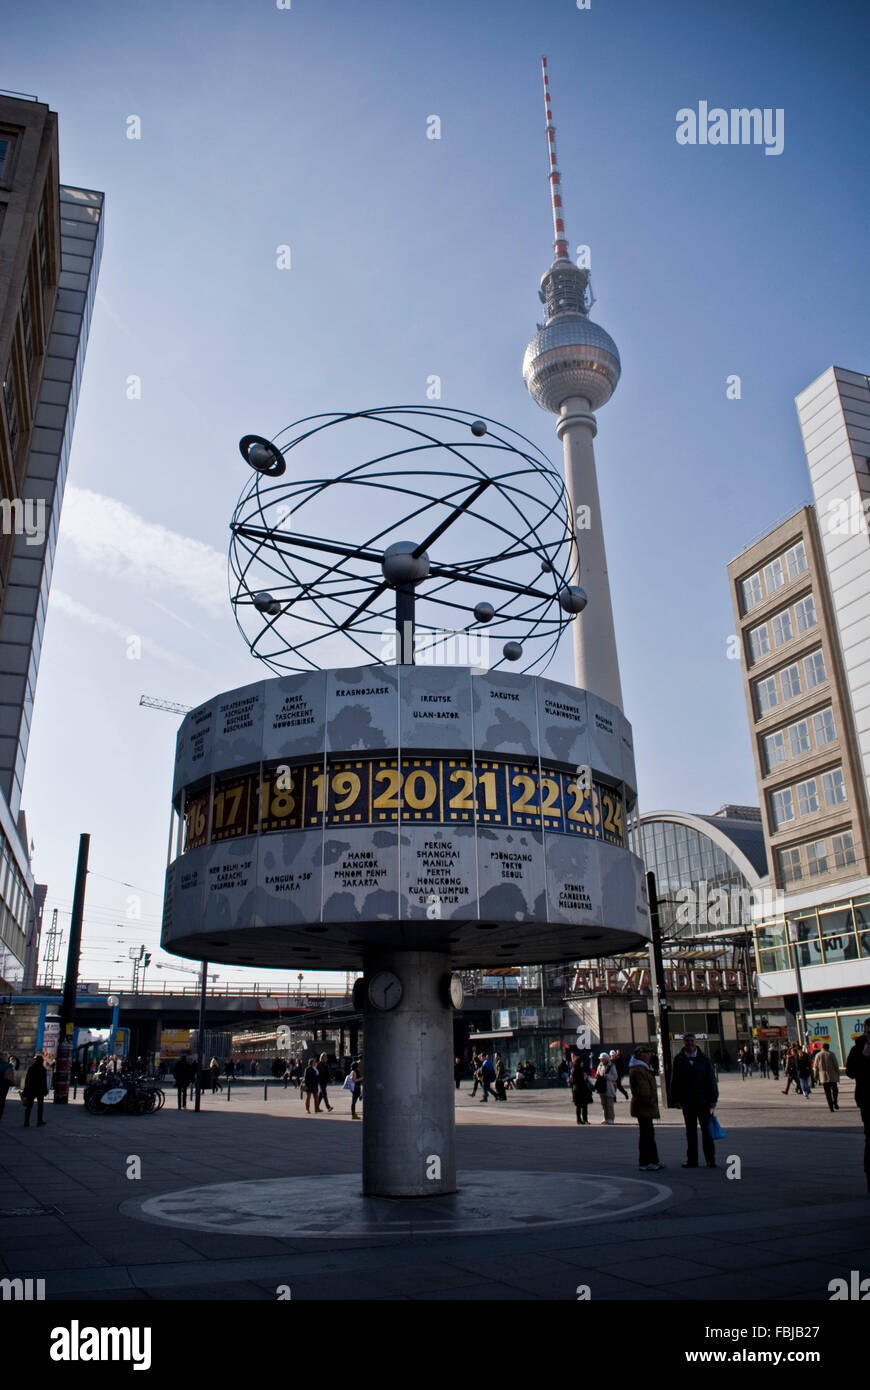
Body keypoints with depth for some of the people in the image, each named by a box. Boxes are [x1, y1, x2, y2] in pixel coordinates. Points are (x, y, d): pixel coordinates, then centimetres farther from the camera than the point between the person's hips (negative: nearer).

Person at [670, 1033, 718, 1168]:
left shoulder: (704, 1059, -1)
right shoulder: (679, 1060, 1)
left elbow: (711, 1080, 1)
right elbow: (674, 1081, 3)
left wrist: (712, 1099, -5)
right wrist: (676, 1099, -1)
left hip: (703, 1101, -1)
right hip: (687, 1102, 1)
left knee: (706, 1130, 1)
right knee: (690, 1132, 9)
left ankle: (710, 1159, 10)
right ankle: (692, 1160, 17)